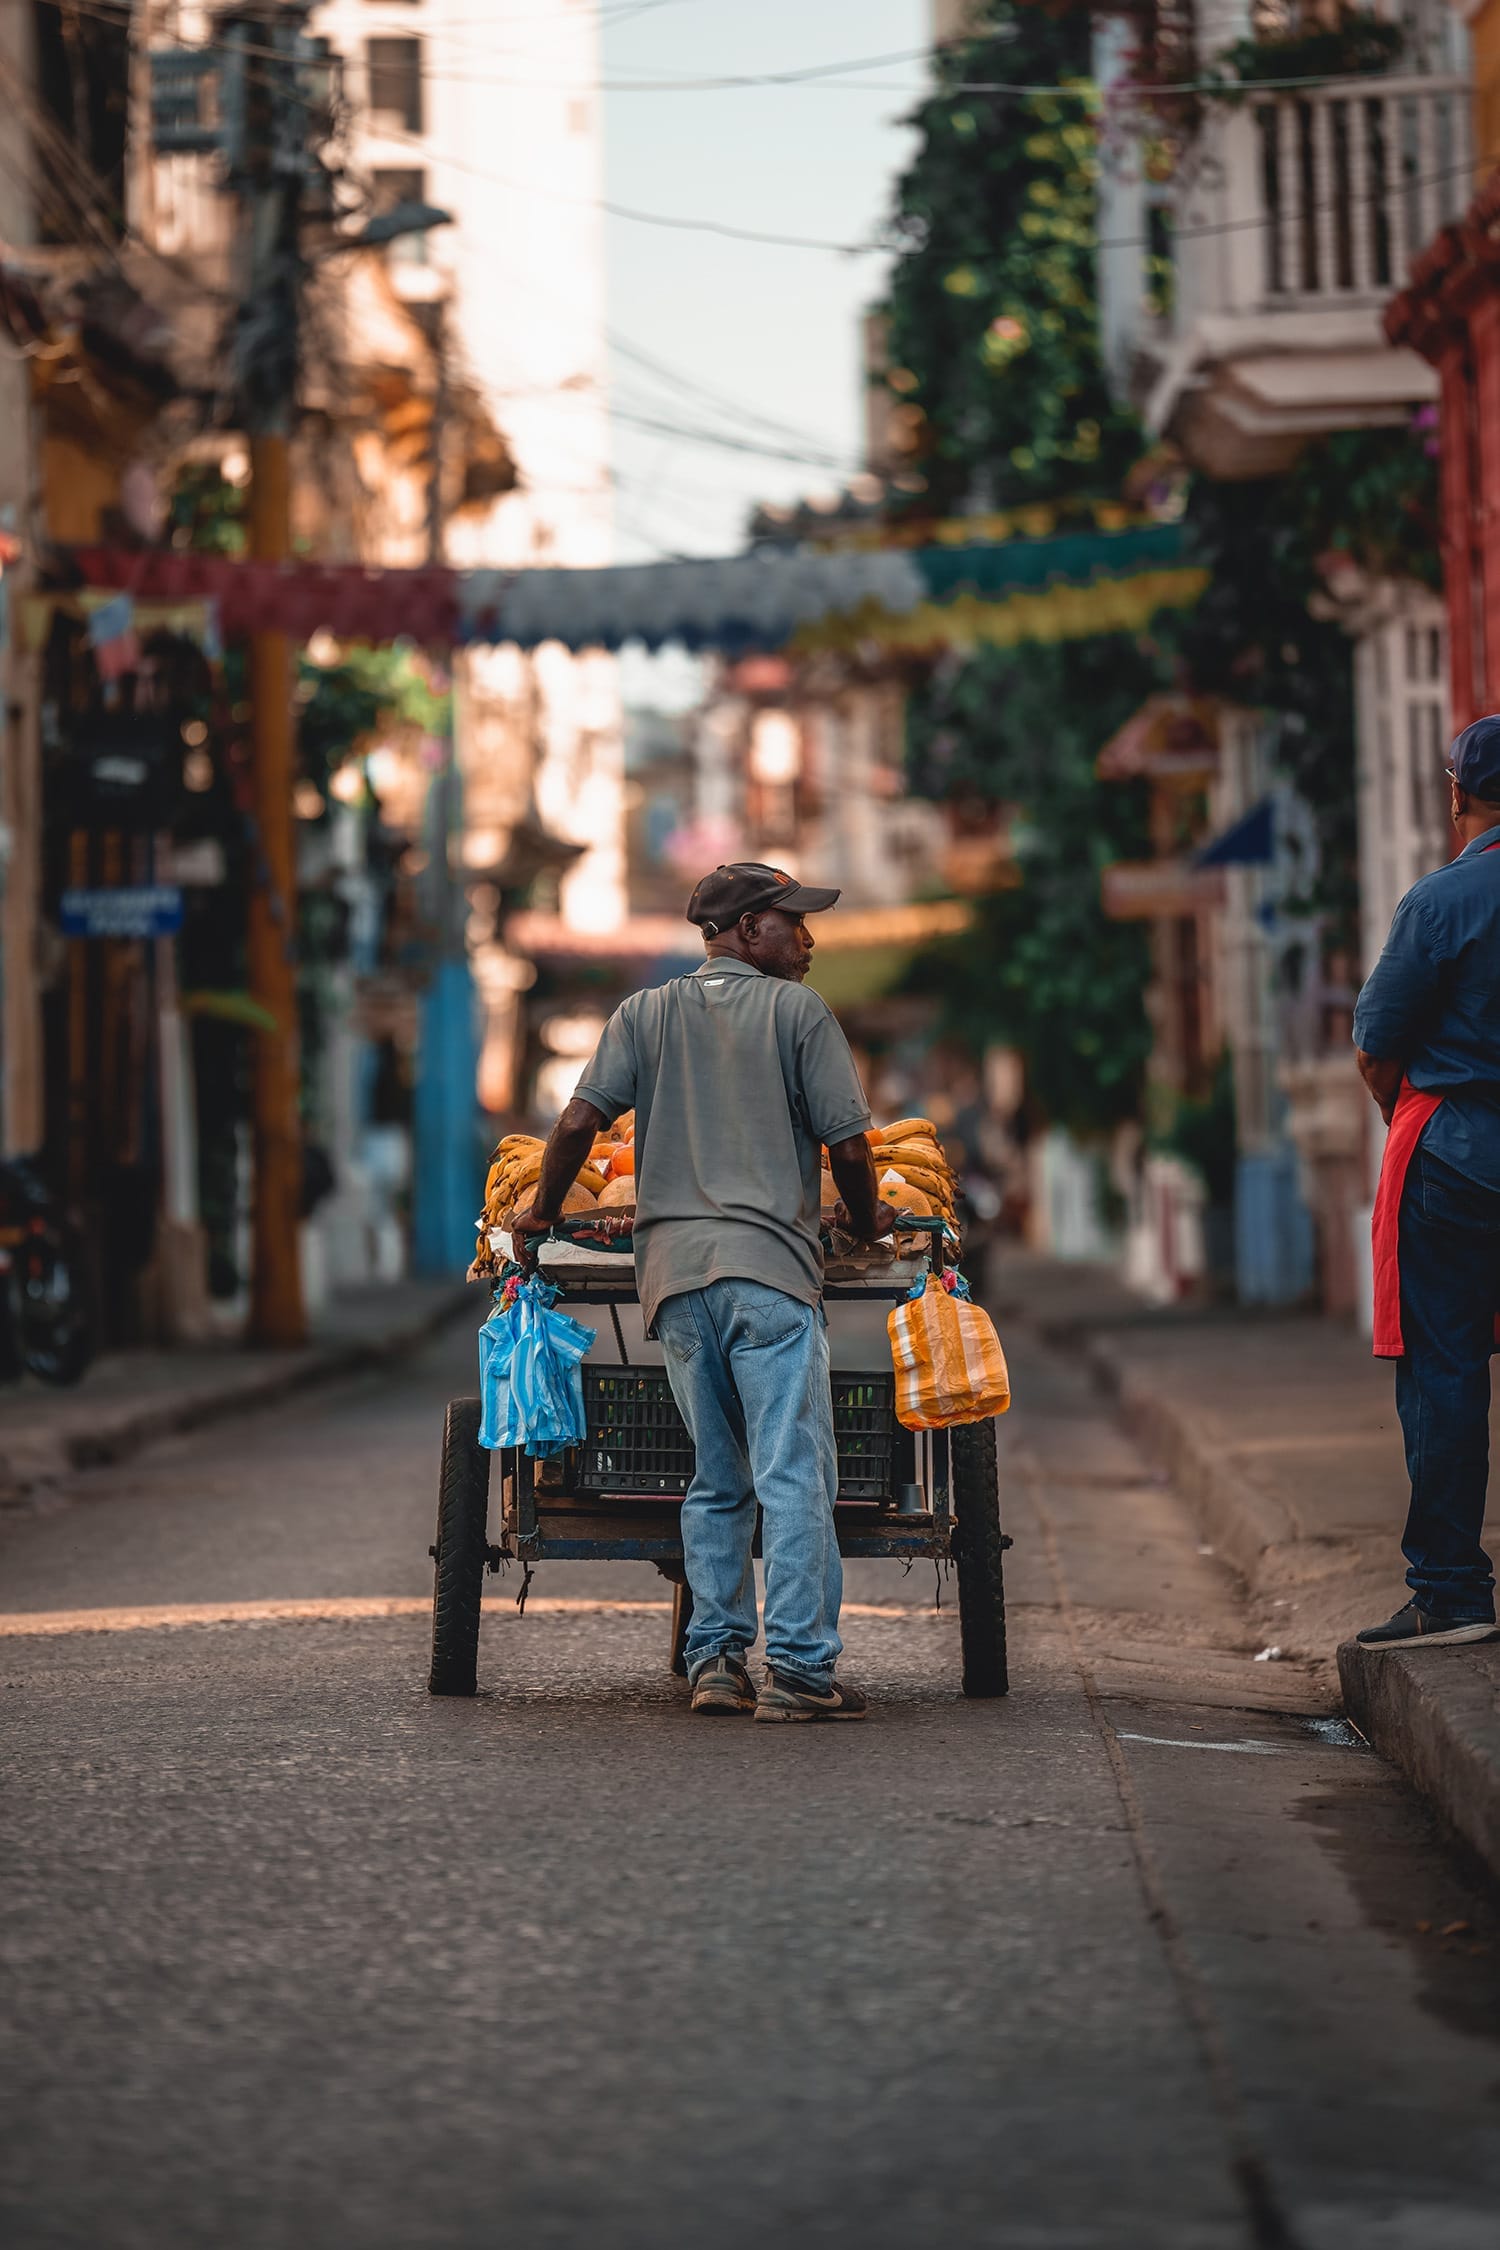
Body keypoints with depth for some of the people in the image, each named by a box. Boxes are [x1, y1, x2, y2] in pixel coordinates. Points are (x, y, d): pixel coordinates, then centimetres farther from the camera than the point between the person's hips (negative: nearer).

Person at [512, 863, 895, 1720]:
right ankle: (798, 1666, -10)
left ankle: (716, 1658, 9)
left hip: (673, 1264, 5)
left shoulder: (646, 1014, 14)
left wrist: (545, 1210, 18)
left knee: (717, 1478, 13)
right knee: (793, 1472, -5)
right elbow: (848, 1142, 0)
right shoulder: (798, 1011, 3)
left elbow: (579, 1121, 3)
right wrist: (866, 1219, 18)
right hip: (769, 1263, -5)